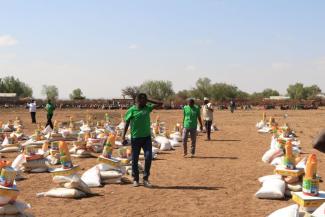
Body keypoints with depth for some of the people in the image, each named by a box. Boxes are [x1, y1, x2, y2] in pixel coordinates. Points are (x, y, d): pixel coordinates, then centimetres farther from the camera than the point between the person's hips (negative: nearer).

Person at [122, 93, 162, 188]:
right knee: (135, 159, 5)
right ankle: (135, 179, 19)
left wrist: (149, 101, 1)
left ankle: (146, 178, 5)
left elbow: (160, 104, 8)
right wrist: (123, 136, -9)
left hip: (147, 137, 3)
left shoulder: (148, 108, 7)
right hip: (135, 138, -3)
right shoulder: (131, 110, -5)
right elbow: (126, 124, -2)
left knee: (148, 157, -7)